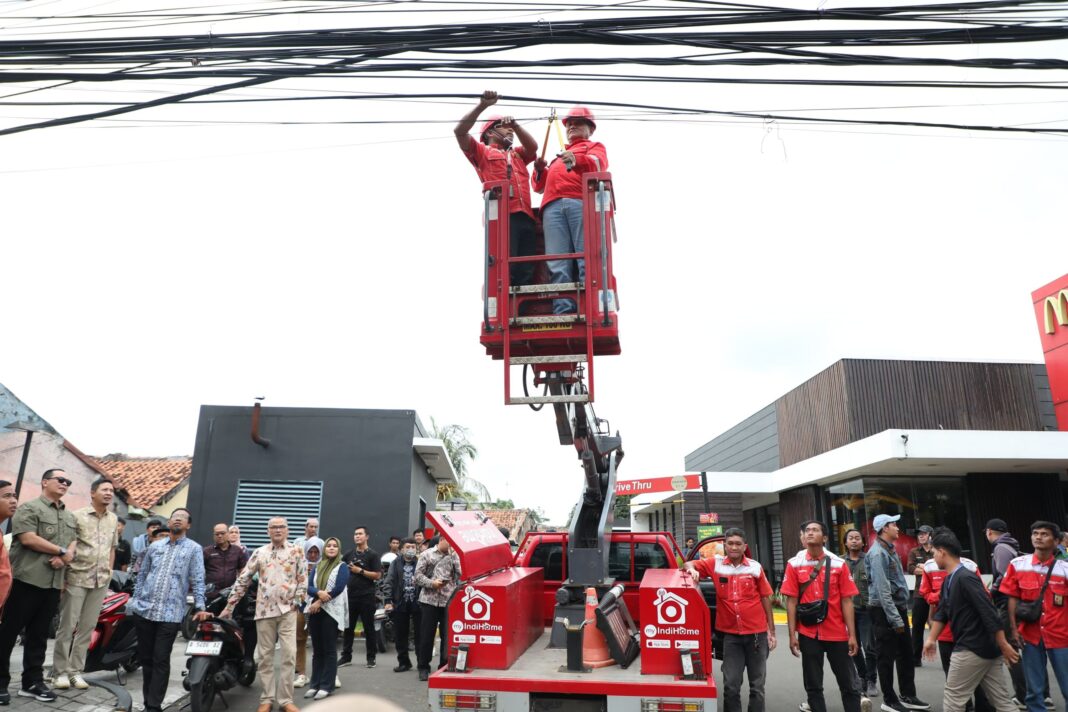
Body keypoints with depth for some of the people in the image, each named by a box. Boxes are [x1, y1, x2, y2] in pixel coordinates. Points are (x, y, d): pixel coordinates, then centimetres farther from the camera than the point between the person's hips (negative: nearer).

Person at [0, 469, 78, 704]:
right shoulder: (29, 508, -4)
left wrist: (66, 557, -8)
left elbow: (73, 542, 14)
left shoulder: (70, 517, 18)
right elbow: (28, 538, -15)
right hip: (26, 580, -6)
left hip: (54, 584, 6)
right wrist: (62, 551, -10)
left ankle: (32, 682, 17)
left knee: (38, 635, 11)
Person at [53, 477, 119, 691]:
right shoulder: (77, 515, -5)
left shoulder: (113, 519, 11)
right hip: (77, 578, -4)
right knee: (67, 626, 0)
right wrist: (62, 575, -9)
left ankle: (76, 670, 16)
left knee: (87, 627, 8)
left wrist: (109, 573, 12)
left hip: (101, 581, 5)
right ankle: (60, 671, 9)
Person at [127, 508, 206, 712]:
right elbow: (142, 575, 17)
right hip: (144, 610, 4)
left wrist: (200, 607, -12)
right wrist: (135, 600, 10)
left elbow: (198, 580, -4)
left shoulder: (194, 549, 1)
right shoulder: (154, 546, 13)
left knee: (161, 660, -4)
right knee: (145, 658, 12)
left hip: (170, 613, -4)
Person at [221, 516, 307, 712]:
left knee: (289, 654, -4)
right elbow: (243, 579, 6)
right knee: (265, 656, 8)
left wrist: (297, 601, -6)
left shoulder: (296, 552, 3)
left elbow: (303, 579, 2)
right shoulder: (260, 553, 7)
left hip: (287, 610, -2)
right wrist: (229, 606, 5)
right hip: (265, 609, 2)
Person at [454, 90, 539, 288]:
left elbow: (533, 146, 15)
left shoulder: (518, 155, 35)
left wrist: (515, 124, 4)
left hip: (526, 216, 5)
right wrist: (482, 105, 1)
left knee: (526, 273, -6)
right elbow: (460, 131, 7)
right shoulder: (482, 152, 20)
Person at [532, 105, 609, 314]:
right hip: (553, 207, 4)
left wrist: (577, 160, -22)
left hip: (581, 203, -4)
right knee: (558, 265, -13)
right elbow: (540, 185, 34)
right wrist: (539, 170, 11)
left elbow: (598, 163, 1)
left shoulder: (595, 147, 26)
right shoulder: (557, 158, 41)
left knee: (588, 260, -18)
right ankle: (563, 312, -22)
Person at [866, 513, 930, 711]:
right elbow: (882, 590, -22)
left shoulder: (890, 550, 13)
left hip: (898, 607, 9)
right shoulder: (877, 553, -18)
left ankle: (908, 696, 28)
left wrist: (900, 614, 14)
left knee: (906, 654, 16)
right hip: (884, 612, -9)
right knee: (886, 657, 2)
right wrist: (895, 619, -22)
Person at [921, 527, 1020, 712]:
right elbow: (942, 612, 16)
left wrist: (1004, 645, -18)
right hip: (987, 649, 10)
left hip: (971, 649, -10)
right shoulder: (949, 580, 10)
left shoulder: (965, 578, -19)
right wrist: (931, 639, 16)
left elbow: (989, 613, -21)